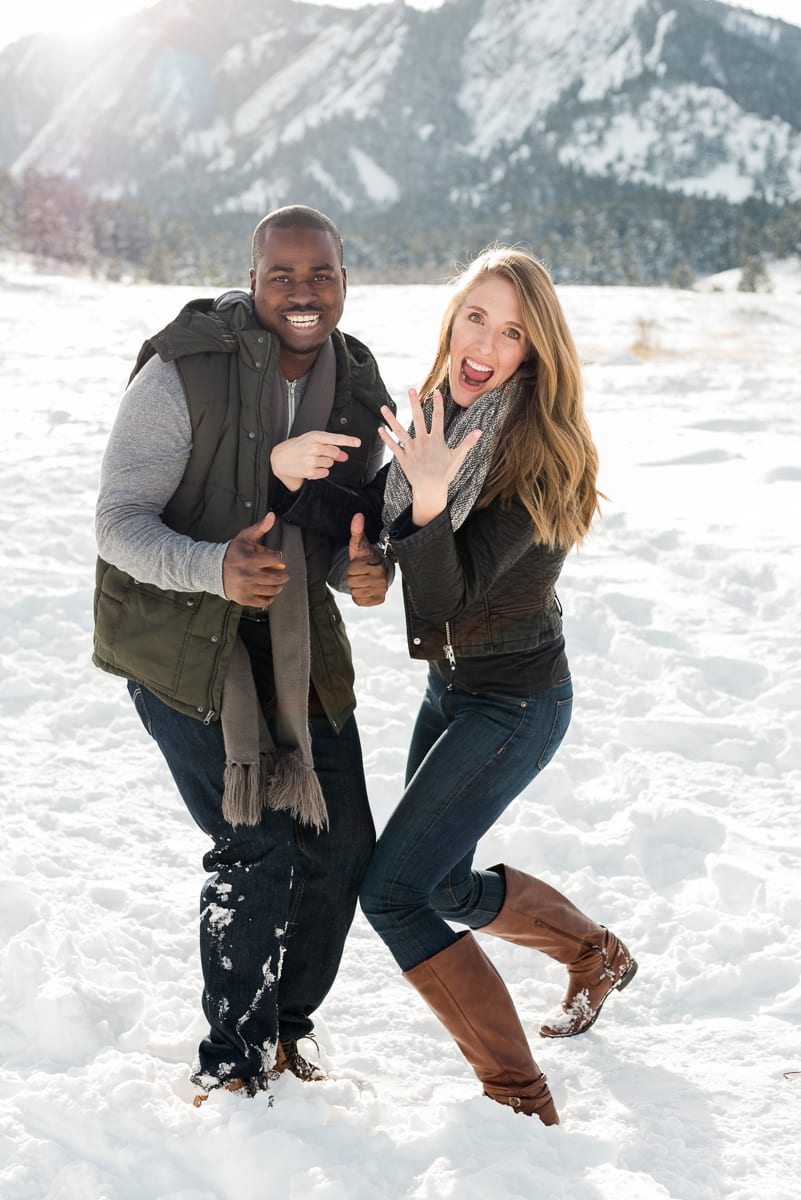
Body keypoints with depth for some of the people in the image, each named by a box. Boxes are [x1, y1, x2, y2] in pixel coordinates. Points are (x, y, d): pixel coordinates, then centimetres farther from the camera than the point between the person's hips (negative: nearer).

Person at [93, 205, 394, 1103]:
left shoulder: (357, 386, 0)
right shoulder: (182, 373, -19)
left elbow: (366, 512, 11)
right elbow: (119, 523, -18)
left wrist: (373, 566, -13)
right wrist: (213, 568, -37)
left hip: (297, 641, 6)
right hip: (179, 638, -6)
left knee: (342, 844, 6)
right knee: (255, 842, -12)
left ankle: (285, 1025, 30)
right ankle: (230, 1062, 9)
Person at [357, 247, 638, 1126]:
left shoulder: (537, 453, -23)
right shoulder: (433, 417, 0)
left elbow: (452, 591, -28)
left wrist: (429, 499, -45)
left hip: (513, 704, -8)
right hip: (451, 687, 8)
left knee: (391, 892, -11)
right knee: (445, 885, 21)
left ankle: (519, 1097, 1)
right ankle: (598, 956, 46)